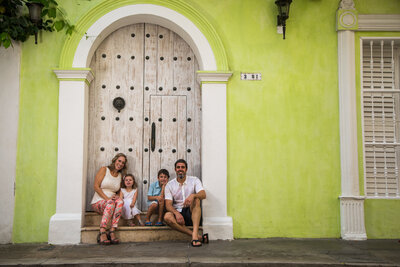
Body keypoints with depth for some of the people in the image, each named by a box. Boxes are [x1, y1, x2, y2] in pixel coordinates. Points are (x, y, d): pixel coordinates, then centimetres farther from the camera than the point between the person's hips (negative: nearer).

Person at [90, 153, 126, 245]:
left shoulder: (120, 175, 17)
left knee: (120, 201, -31)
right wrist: (107, 198, -18)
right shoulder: (104, 170, 2)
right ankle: (102, 232, -43)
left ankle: (112, 231, -38)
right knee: (111, 203, -37)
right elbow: (96, 186, -7)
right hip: (98, 202, -4)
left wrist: (116, 196, -3)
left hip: (111, 201, 4)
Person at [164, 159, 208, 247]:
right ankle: (199, 237, -35)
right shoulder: (169, 185, 5)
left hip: (192, 213, -1)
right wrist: (176, 213, -26)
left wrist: (193, 195, -37)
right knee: (167, 217, -32)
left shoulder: (194, 180, 4)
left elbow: (203, 195, -14)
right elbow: (168, 204, -4)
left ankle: (195, 234, -44)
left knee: (196, 199, -31)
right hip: (177, 212, 1)